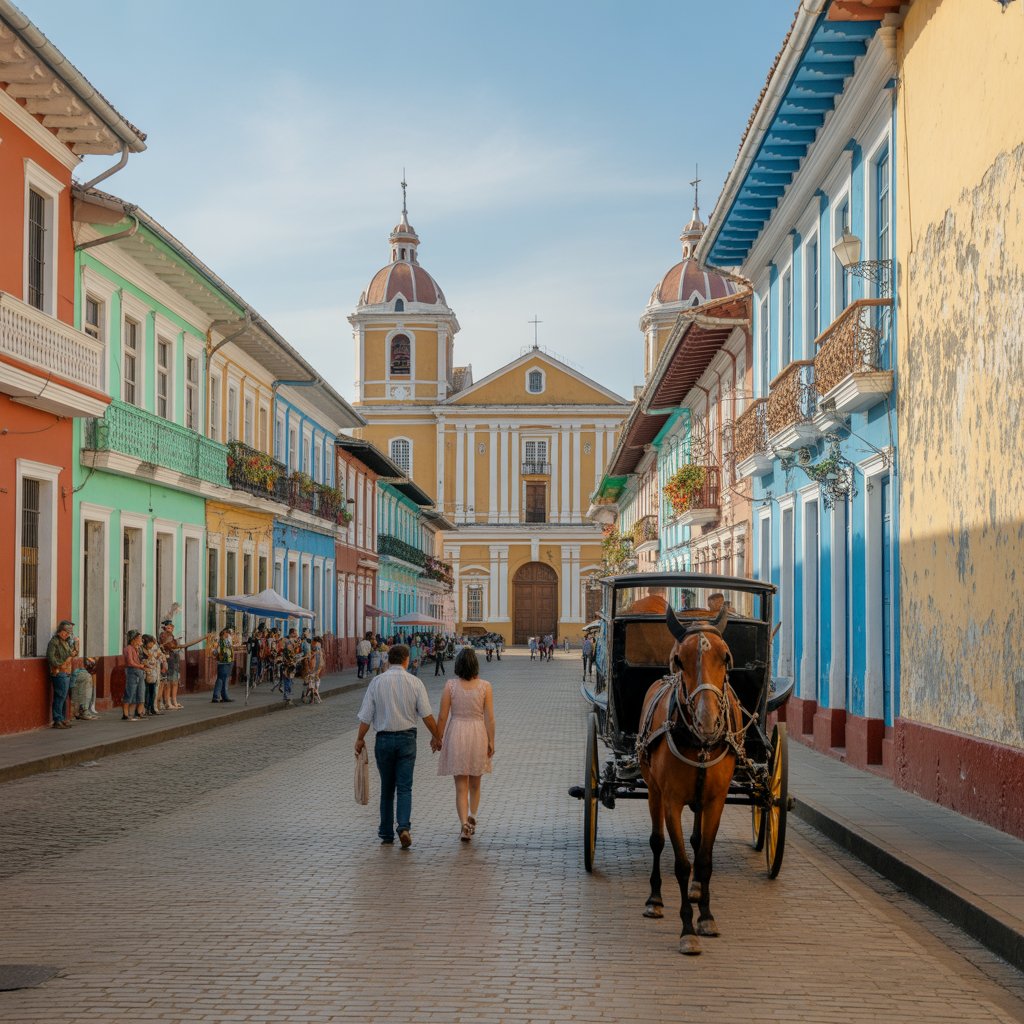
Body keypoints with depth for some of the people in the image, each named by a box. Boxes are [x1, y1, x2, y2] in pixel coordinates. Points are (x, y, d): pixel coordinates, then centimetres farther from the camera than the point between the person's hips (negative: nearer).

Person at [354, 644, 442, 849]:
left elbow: (366, 716, -3)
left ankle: (386, 834, 16)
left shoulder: (377, 682, -3)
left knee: (386, 788, 12)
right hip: (407, 738, -1)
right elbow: (427, 715, -4)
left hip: (383, 739, 1)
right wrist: (436, 737, 8)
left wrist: (360, 739, 10)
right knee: (404, 787, 2)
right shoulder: (414, 682, -4)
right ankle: (404, 827, -18)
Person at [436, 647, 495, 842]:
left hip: (456, 734, -1)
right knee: (475, 784, 22)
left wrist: (438, 738, 6)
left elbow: (443, 716, -5)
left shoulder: (450, 685, -6)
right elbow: (490, 717, -6)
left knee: (461, 785, 2)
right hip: (478, 733, 1)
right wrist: (491, 741, 1)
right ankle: (472, 817, 19)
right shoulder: (485, 686, -5)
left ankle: (464, 824, -11)